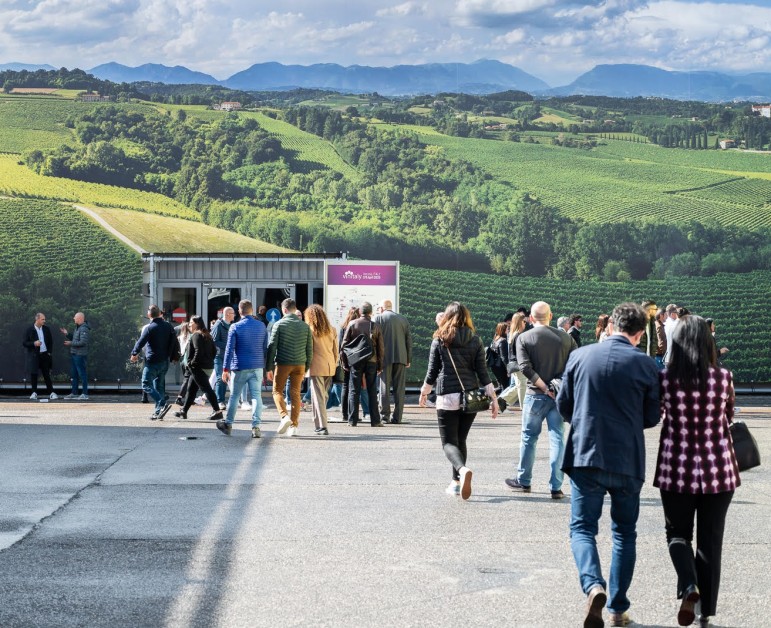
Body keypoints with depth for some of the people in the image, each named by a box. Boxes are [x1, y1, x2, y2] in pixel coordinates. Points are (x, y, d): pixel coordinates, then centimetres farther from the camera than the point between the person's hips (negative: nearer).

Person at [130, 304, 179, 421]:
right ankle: (158, 412, 12)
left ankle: (162, 404, -19)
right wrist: (175, 356, 20)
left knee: (146, 385, -2)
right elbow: (175, 342, 9)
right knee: (159, 386, 14)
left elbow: (141, 342, -8)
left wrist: (134, 354, 9)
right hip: (165, 361, 6)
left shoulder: (149, 328, -13)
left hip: (152, 362, -6)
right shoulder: (168, 326, 5)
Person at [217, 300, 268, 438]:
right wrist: (266, 367, 18)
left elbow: (229, 349, -8)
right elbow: (266, 348, 9)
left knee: (234, 396, 10)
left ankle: (228, 424, 21)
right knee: (256, 396, 1)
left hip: (240, 368, -2)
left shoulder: (235, 327, -7)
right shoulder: (262, 326, 3)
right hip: (257, 367, 2)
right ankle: (256, 426, -7)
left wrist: (225, 369, -5)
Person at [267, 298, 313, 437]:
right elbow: (309, 349, 7)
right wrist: (306, 368, 15)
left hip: (283, 364, -3)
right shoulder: (305, 326, 6)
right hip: (300, 364, 3)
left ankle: (284, 416, -14)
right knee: (295, 394, 8)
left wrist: (269, 367, 0)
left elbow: (272, 346, -5)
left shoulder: (279, 324, -4)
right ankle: (294, 426, 6)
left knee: (277, 391, 9)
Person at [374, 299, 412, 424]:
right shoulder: (403, 319, 12)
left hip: (385, 358, -3)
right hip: (401, 358, 3)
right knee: (399, 388, 4)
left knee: (384, 387, 0)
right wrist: (408, 359, 14)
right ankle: (397, 416, 3)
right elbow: (409, 340, 11)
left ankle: (384, 415, -3)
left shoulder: (379, 318, 1)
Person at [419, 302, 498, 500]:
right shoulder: (475, 340, 4)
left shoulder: (439, 341, -1)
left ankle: (462, 470, -29)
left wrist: (424, 393, 19)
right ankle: (457, 482, 17)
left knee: (449, 442, -1)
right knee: (461, 439, 17)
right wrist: (493, 398, 5)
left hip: (447, 397, -3)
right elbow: (482, 371, 1)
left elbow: (432, 372, 3)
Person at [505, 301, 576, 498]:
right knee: (557, 439, 4)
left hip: (536, 395, -1)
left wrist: (544, 388, -12)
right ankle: (556, 487, 2)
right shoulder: (565, 338, 1)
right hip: (560, 395, 1)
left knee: (529, 437, 13)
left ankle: (523, 481, 24)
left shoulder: (524, 338, -4)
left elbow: (526, 368, -14)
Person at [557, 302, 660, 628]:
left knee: (582, 528, 6)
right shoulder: (645, 364, -5)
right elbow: (652, 418, 3)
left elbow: (563, 406, 6)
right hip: (628, 461, 0)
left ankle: (593, 585, -21)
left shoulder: (579, 356, -1)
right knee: (624, 533, 14)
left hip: (585, 456, 0)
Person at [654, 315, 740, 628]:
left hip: (677, 469, 0)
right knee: (710, 540, 12)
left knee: (678, 534, 17)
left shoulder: (664, 378, -9)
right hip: (718, 470, 0)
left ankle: (689, 585, -8)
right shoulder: (723, 378, -7)